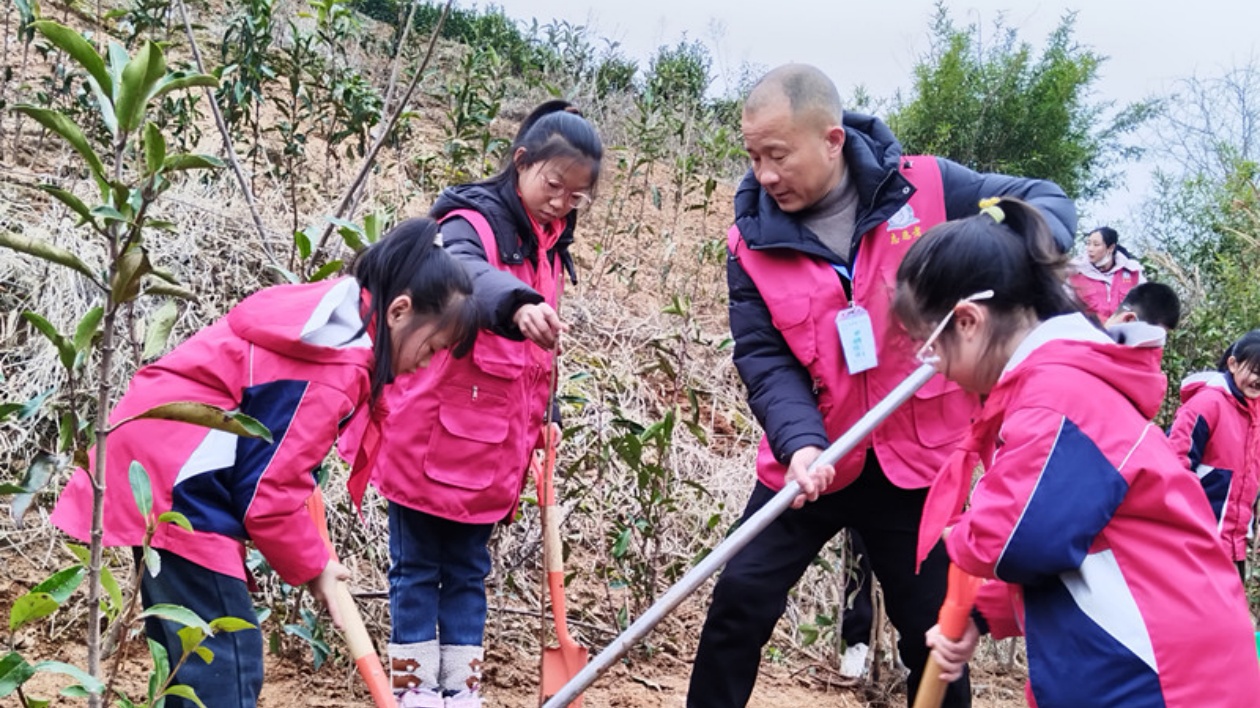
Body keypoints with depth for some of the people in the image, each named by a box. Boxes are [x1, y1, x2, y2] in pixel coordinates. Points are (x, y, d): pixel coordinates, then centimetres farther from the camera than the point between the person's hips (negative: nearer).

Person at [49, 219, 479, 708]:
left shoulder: (333, 317, 10)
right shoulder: (335, 369, -19)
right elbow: (267, 492, -17)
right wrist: (311, 567, -1)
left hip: (156, 454, 11)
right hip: (174, 481, -11)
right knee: (225, 663, -9)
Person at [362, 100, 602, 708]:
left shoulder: (549, 245, 12)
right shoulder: (474, 221, -13)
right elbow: (467, 274, -39)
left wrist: (545, 415, 15)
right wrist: (517, 303, -58)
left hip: (491, 447, 7)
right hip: (431, 437, -7)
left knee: (467, 570, 15)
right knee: (418, 566, 6)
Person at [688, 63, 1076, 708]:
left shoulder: (925, 188, -10)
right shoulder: (753, 242, -6)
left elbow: (1047, 201, -2)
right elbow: (764, 358, -9)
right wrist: (799, 442, -28)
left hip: (916, 461, -1)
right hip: (810, 460, 1)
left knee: (933, 632, 10)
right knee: (740, 602, -1)